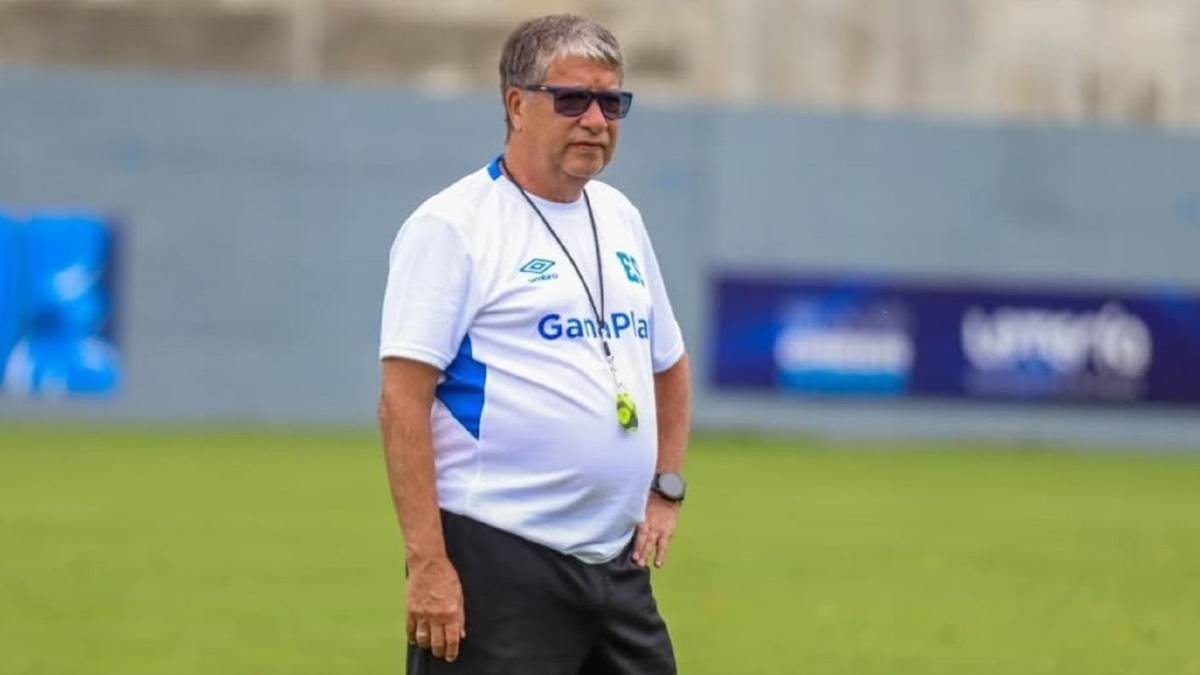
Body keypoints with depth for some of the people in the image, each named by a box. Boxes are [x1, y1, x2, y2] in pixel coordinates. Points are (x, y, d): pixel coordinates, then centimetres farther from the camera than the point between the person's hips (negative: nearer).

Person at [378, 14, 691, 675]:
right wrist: (427, 563, -21)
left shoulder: (620, 219, 15)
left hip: (617, 564, 8)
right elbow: (403, 402, -14)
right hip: (497, 564, -8)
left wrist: (665, 490, 15)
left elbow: (667, 366, 29)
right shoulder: (451, 227, -8)